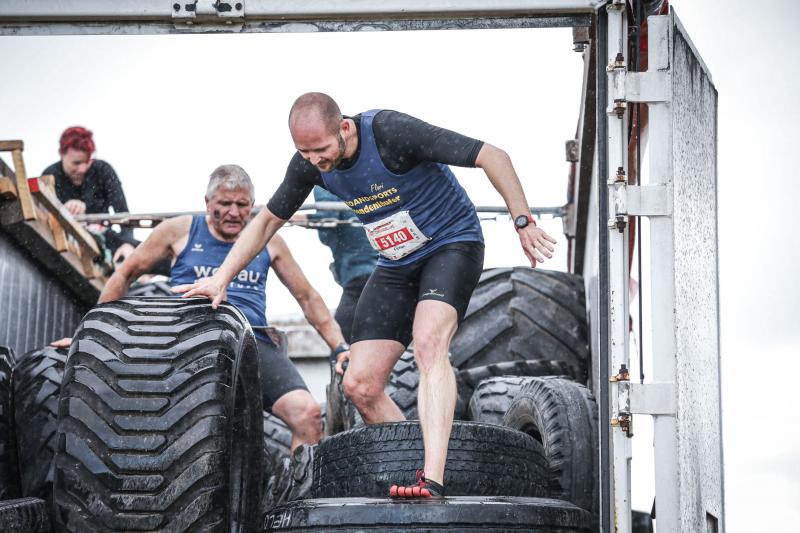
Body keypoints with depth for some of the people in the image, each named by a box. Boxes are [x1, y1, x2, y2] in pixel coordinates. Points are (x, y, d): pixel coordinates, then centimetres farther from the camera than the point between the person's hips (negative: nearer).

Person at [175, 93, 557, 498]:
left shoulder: (391, 132, -26)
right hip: (396, 266, 7)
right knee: (360, 385, -5)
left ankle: (432, 479, -43)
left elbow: (492, 156, -23)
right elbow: (268, 221, 9)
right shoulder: (309, 164, -7)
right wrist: (222, 278, 2)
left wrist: (523, 222, -24)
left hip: (452, 245, -7)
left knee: (428, 343, -33)